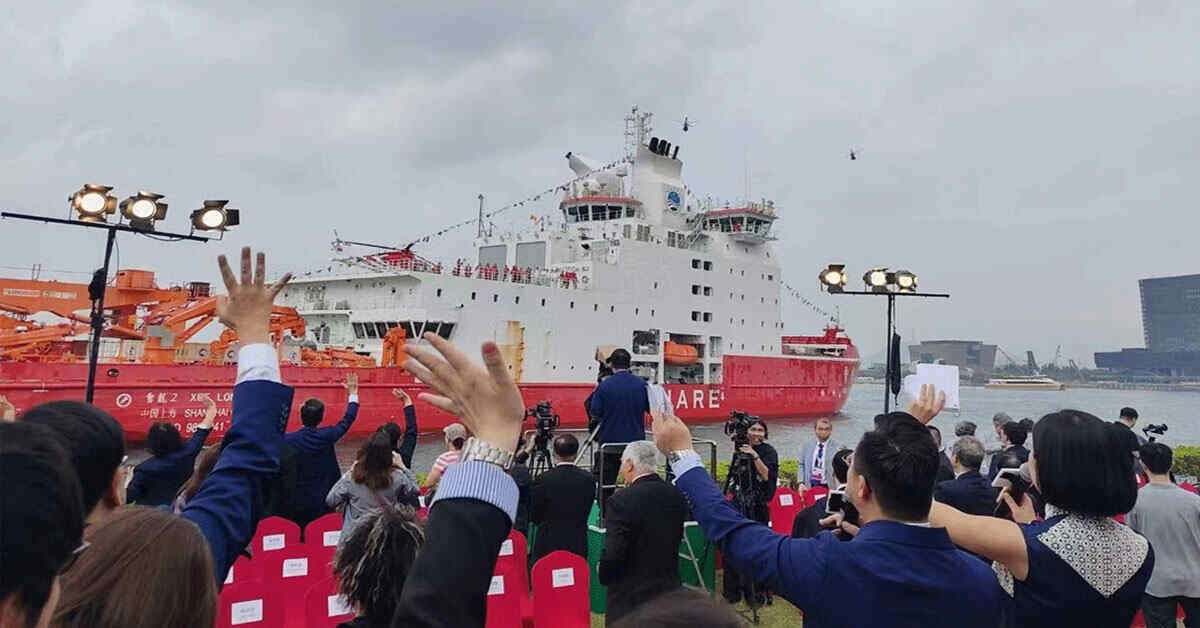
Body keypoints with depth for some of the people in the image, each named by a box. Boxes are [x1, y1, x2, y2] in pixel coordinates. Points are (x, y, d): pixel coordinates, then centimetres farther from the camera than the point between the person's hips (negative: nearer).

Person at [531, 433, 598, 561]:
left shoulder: (543, 480, -13)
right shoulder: (588, 479, -4)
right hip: (578, 546, 3)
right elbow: (586, 512, 7)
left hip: (547, 546, -3)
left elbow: (534, 517, -2)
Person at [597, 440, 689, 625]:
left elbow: (613, 554, -20)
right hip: (669, 590, 6)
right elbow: (676, 540, 8)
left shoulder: (621, 500, -21)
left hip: (630, 598, -6)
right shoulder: (677, 496, 0)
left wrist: (602, 573, 0)